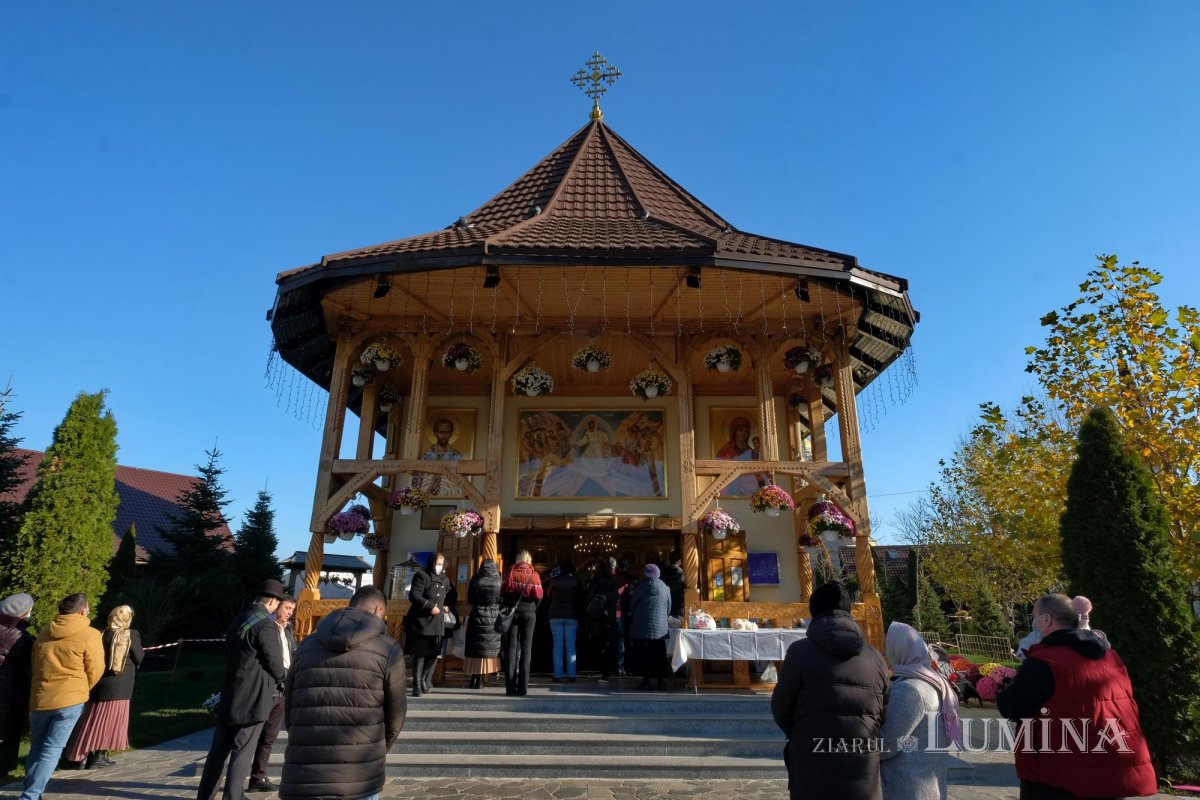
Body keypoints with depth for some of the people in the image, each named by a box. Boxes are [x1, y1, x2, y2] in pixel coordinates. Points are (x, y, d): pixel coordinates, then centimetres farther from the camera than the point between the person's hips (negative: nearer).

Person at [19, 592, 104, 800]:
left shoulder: (43, 633, 11)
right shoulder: (90, 635, -7)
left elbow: (34, 667, 21)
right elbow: (95, 671, -2)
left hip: (39, 700, 5)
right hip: (69, 701, -5)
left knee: (36, 749, 19)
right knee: (51, 750, 0)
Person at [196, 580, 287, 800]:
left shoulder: (237, 620, 11)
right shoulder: (266, 624, -17)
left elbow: (230, 657, 18)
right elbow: (275, 662, -14)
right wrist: (280, 679, 9)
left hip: (230, 694, 8)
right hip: (253, 697, -8)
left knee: (219, 749, 15)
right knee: (242, 752, -1)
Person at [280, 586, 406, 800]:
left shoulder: (307, 645, 13)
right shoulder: (387, 648, 0)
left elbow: (289, 710, 16)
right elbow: (395, 715, 4)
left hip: (301, 781, 3)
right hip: (360, 780, -3)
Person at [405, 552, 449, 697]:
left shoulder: (444, 580, 14)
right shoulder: (422, 575, -6)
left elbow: (449, 596, 30)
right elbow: (413, 595, -16)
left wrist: (446, 606, 11)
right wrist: (430, 606, -22)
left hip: (437, 622, 6)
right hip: (421, 621, -6)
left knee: (434, 653, 6)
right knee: (420, 654, -1)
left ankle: (425, 680, 22)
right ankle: (417, 685, 8)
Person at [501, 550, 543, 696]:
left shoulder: (510, 572, 2)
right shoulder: (534, 574, 0)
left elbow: (503, 592, -2)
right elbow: (538, 595, -5)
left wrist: (508, 605, 13)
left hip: (512, 611, 1)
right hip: (529, 613, -1)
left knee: (512, 647, 4)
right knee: (526, 648, 3)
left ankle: (510, 687, 0)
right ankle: (522, 687, -1)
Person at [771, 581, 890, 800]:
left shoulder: (800, 652, -11)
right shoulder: (875, 658, 1)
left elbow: (781, 709, -1)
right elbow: (882, 717, 7)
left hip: (813, 777, -3)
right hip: (865, 782, 4)